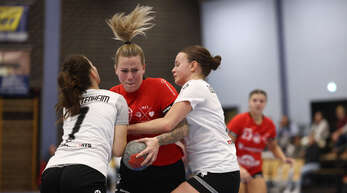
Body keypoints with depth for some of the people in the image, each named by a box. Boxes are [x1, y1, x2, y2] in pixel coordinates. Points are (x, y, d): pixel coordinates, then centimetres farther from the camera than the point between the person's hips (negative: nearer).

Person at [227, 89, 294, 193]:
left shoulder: (269, 124, 0)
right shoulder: (239, 120, -14)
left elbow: (274, 147, 17)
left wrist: (284, 158, -3)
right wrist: (238, 168, -27)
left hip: (255, 172, 4)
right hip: (235, 172, -4)